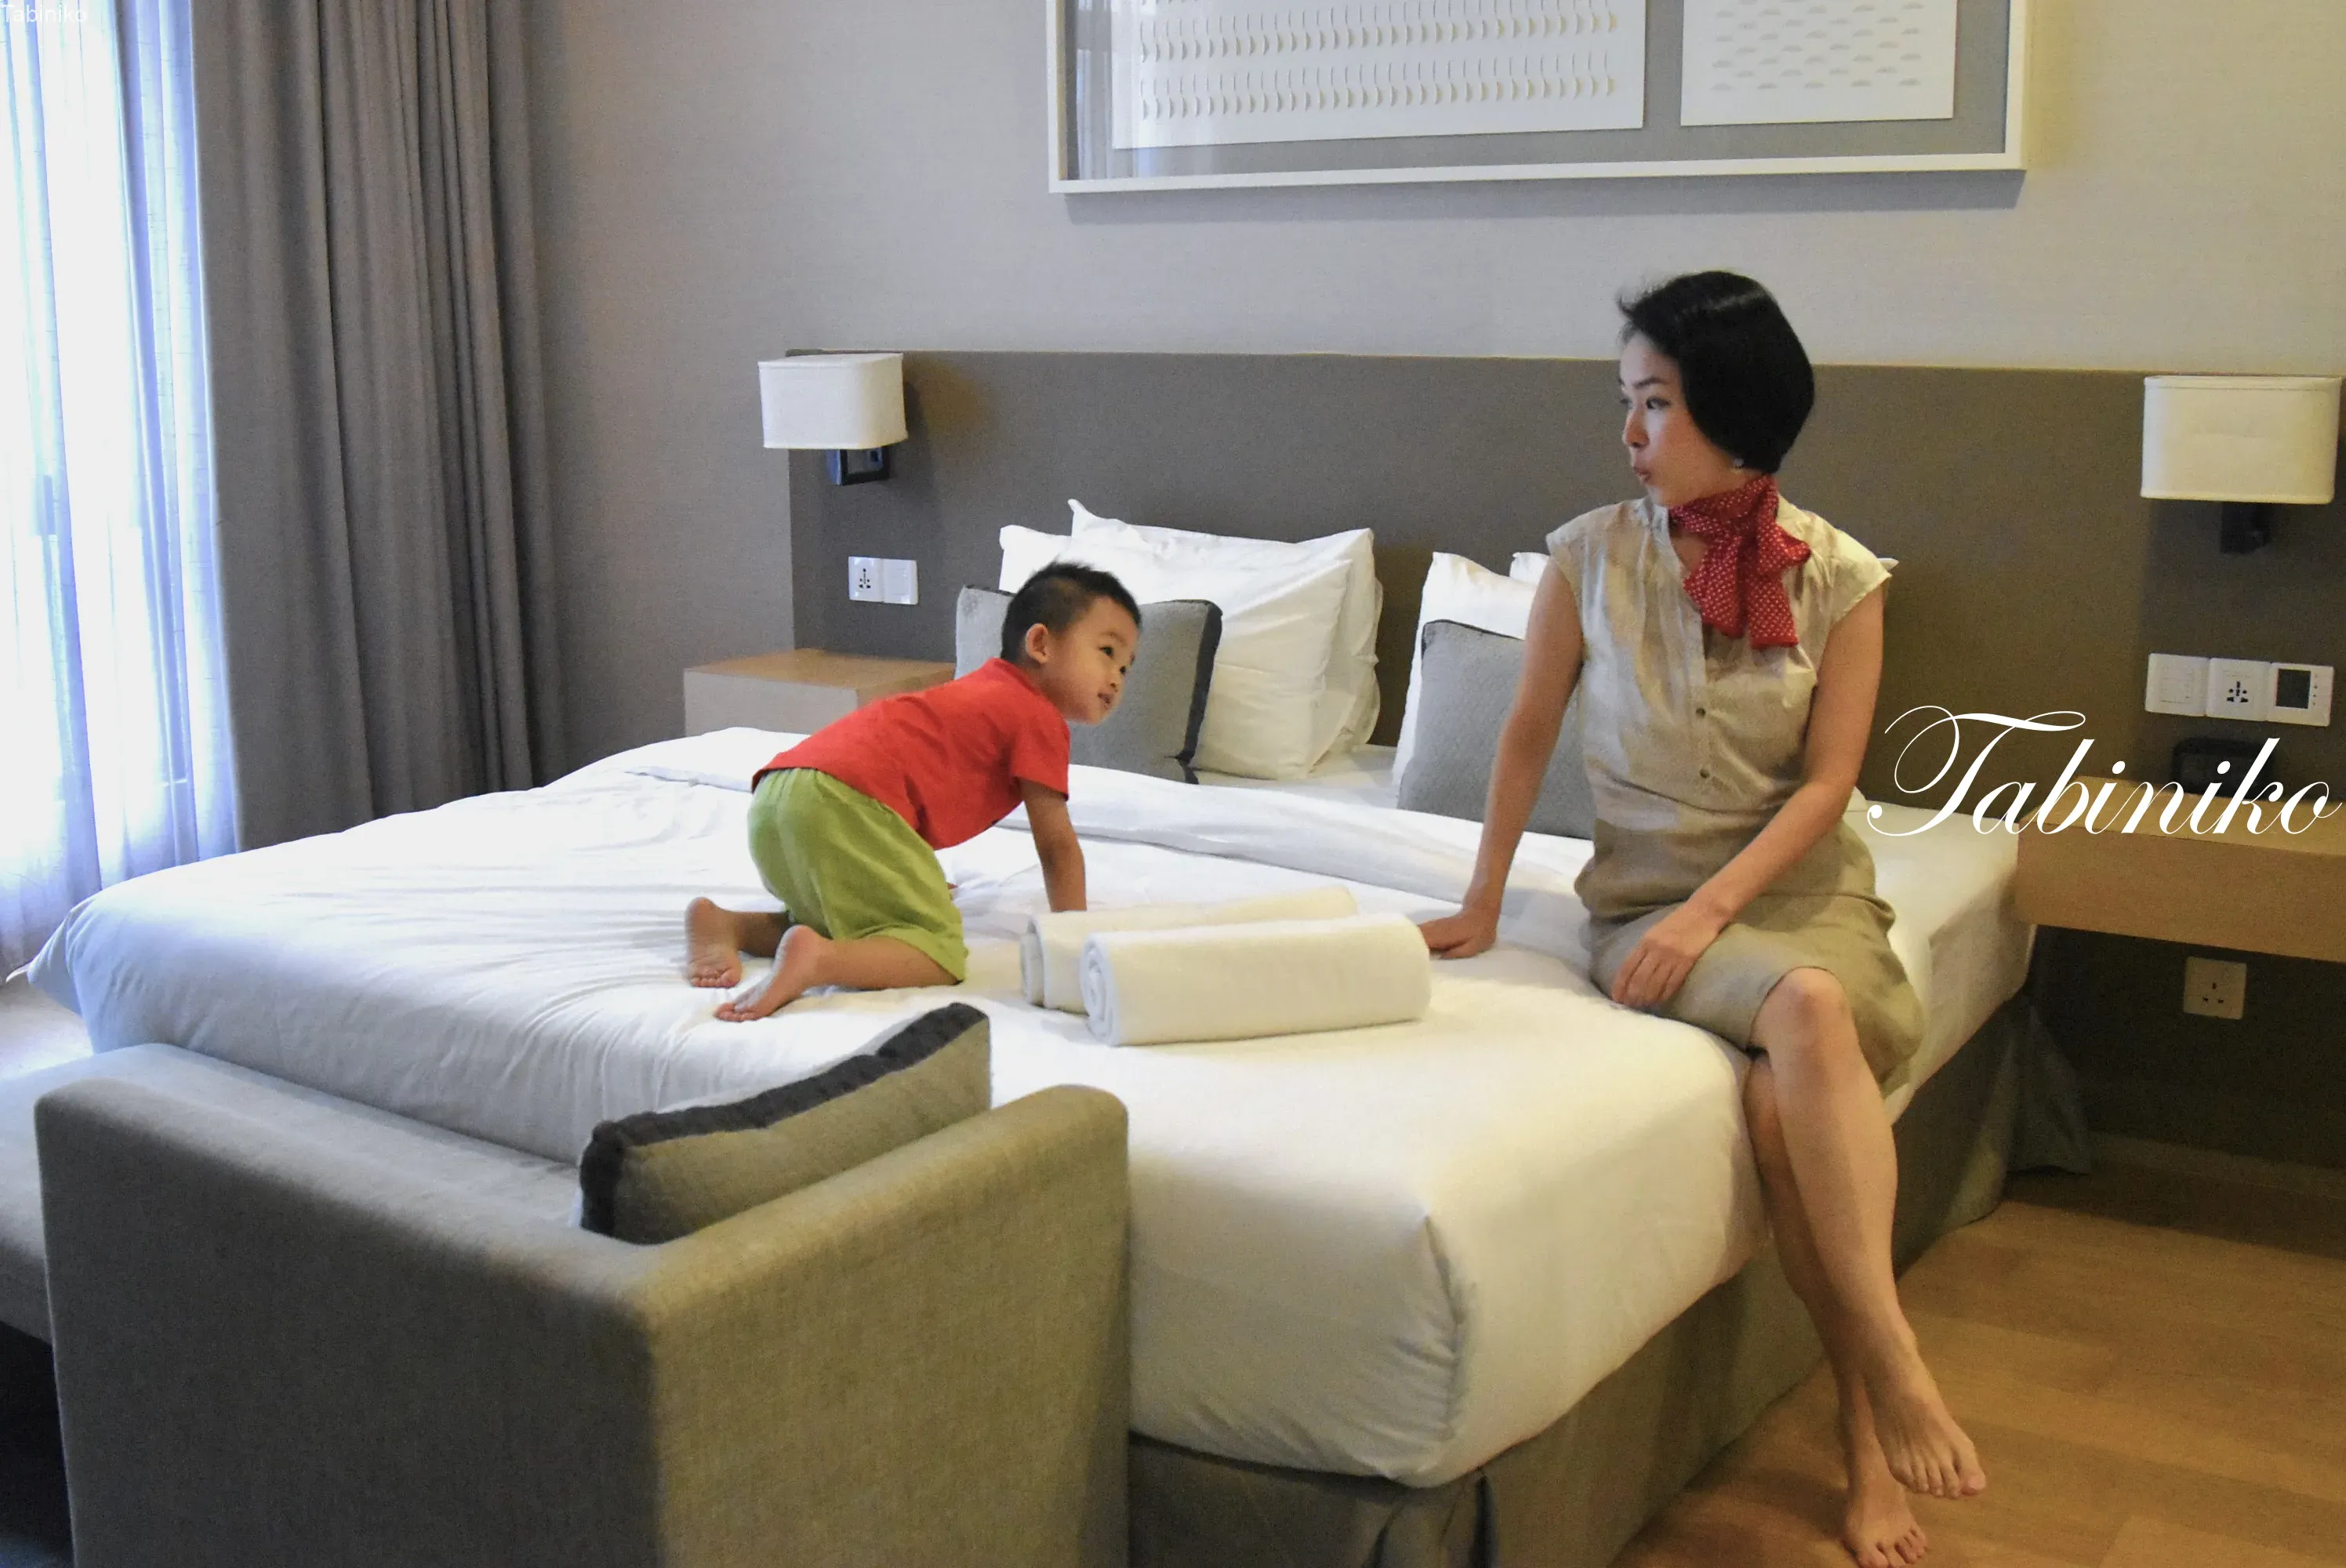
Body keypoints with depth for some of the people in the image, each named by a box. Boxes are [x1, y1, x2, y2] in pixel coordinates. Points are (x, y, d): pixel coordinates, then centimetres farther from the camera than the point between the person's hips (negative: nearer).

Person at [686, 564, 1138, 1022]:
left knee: (843, 924, 28)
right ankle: (817, 959, -32)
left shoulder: (985, 692, 33)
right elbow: (1057, 846, 5)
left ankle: (724, 923, 8)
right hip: (844, 803, -9)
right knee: (941, 953, -10)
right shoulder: (1041, 718, 6)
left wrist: (923, 881, 55)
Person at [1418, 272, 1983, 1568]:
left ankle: (1866, 1423, -20)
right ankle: (1896, 1375, -28)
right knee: (1806, 1008, -34)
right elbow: (1528, 733, 5)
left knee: (1783, 1099, -32)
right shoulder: (1589, 555, -3)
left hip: (1798, 882, 1)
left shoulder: (1839, 576, -3)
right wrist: (1480, 905, 7)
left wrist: (1713, 908, -17)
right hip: (1647, 894, 0)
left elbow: (1825, 783, -5)